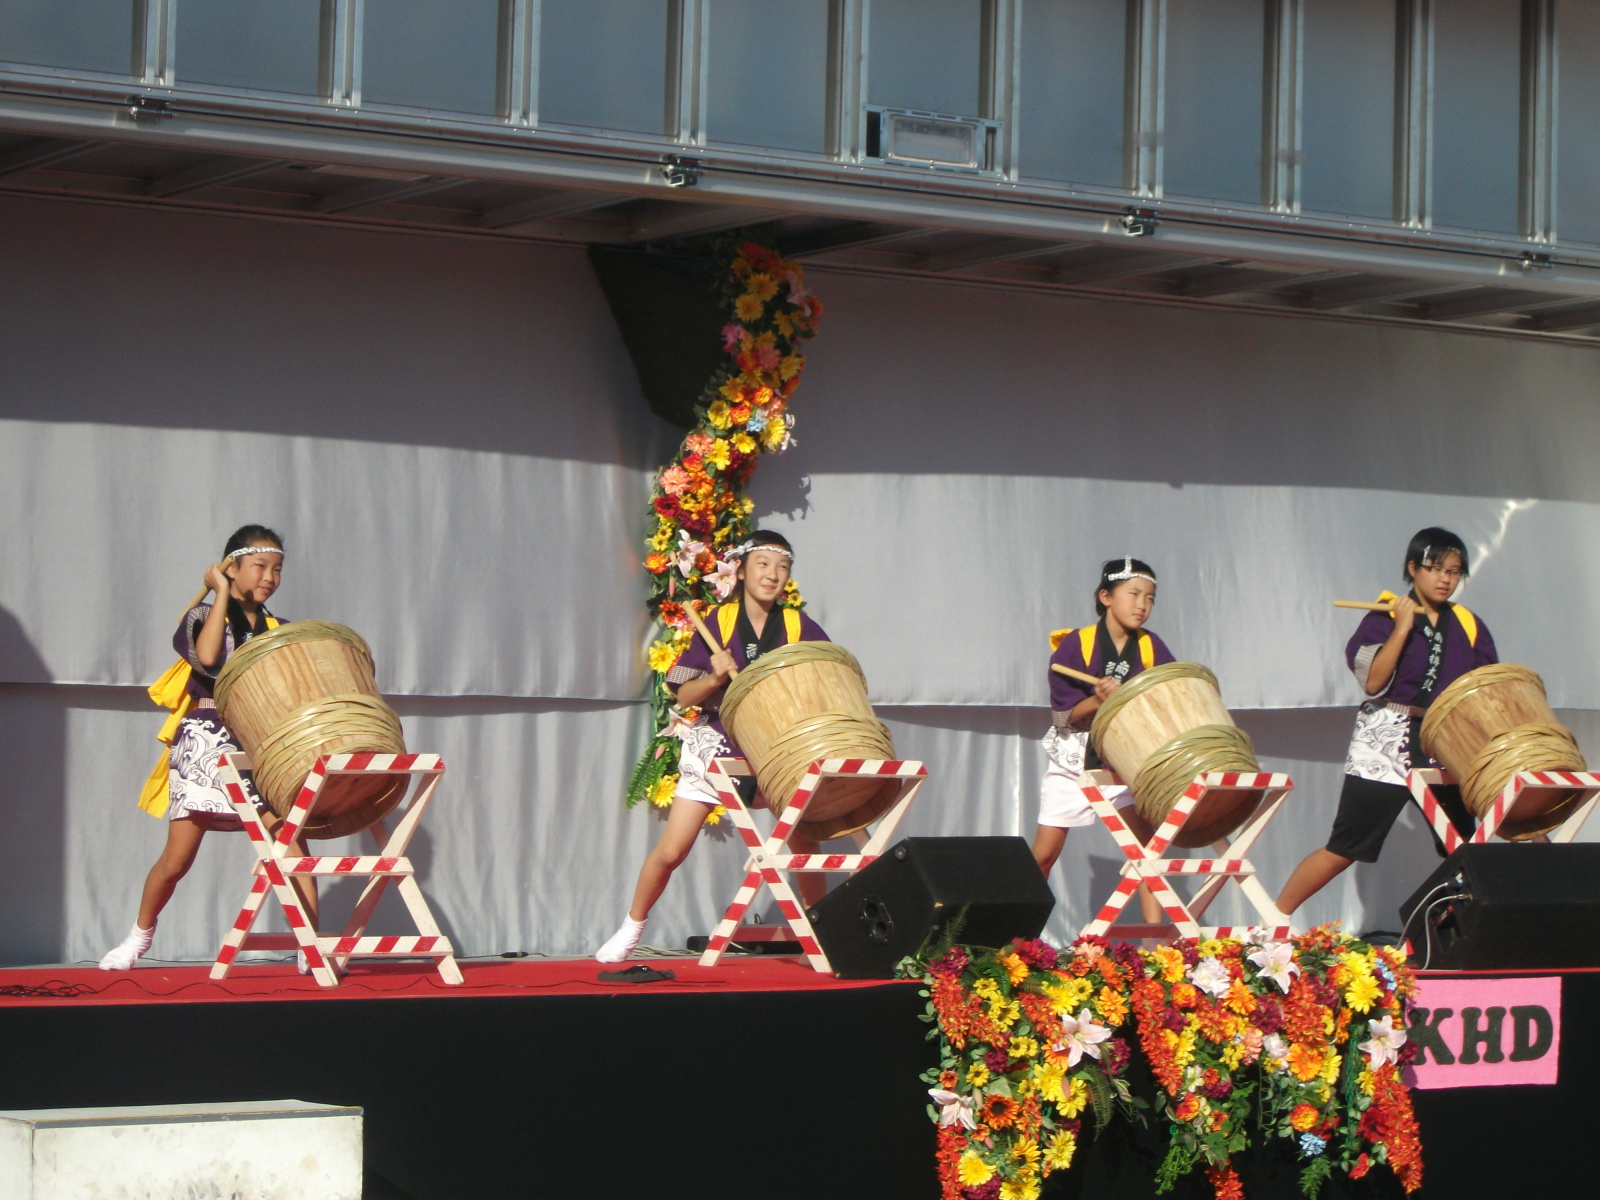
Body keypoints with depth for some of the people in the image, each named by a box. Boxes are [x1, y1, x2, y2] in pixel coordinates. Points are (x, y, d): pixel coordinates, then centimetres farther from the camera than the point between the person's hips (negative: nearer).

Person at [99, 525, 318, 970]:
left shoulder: (274, 629, 15)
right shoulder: (206, 616, 0)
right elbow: (206, 656, -22)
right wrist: (222, 593, -13)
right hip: (205, 743, -3)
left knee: (290, 837, -15)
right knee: (177, 858, -2)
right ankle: (140, 935, 23)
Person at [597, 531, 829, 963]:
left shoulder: (798, 627, -3)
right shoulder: (720, 622, -5)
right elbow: (684, 696, -5)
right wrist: (716, 676, -23)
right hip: (716, 747, -1)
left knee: (804, 844, -10)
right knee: (670, 851, -3)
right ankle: (631, 929, 17)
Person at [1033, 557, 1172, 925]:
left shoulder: (1152, 649, -3)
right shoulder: (1074, 646, -11)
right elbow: (1062, 715, -12)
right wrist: (1099, 699, -29)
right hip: (1075, 762, -1)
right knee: (1043, 855, 2)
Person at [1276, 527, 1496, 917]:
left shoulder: (1468, 626, 10)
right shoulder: (1385, 617, -3)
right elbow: (1372, 682, -14)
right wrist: (1403, 627, -15)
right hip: (1387, 748, -4)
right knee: (1343, 850, -5)